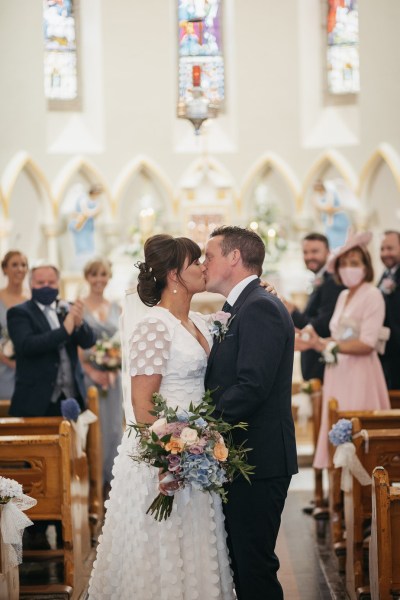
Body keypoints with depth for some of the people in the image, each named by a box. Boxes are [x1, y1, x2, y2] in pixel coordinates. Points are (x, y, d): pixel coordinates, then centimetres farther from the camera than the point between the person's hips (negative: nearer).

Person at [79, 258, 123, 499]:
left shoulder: (116, 308, 11)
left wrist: (114, 368, -5)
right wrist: (92, 371, -15)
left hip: (112, 376, 4)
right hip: (88, 374, -4)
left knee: (113, 424, 6)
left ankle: (110, 478, 16)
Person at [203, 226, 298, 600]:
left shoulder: (260, 307, -14)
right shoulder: (242, 308, 17)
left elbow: (252, 387, -24)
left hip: (257, 460, -10)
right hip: (240, 458, 10)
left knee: (254, 564, -4)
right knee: (240, 560, 16)